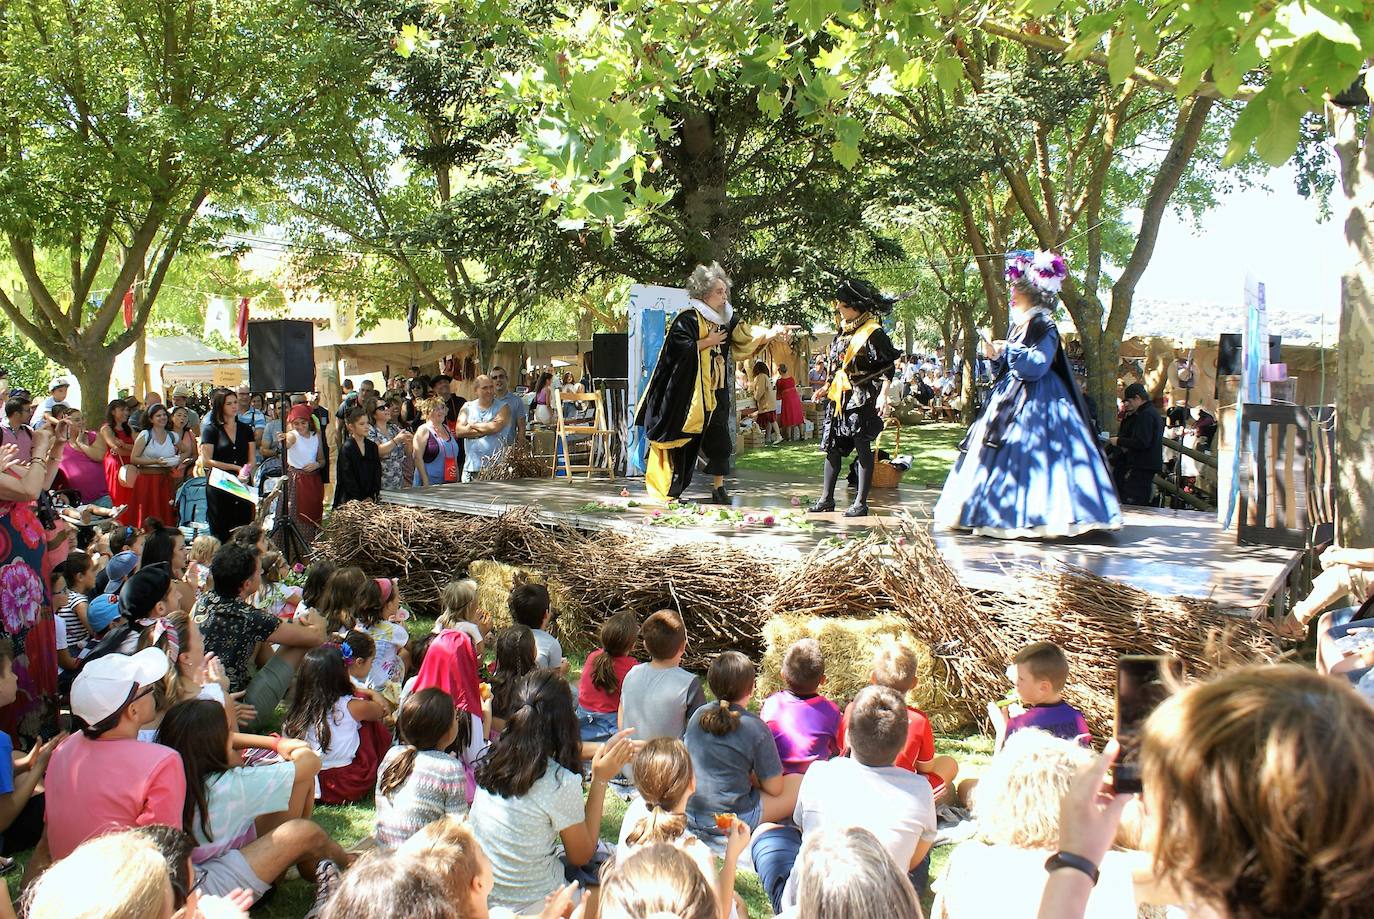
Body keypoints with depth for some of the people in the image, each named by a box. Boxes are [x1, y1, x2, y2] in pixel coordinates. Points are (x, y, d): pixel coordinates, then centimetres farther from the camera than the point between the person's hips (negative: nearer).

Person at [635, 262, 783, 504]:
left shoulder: (726, 319, 9)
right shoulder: (687, 319, -10)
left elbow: (747, 334, 2)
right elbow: (678, 347, -21)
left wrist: (771, 333, -15)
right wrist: (708, 342, -14)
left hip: (715, 394, 6)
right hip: (688, 392, -6)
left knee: (720, 442, 5)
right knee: (683, 444, 0)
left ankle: (719, 489, 14)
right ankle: (672, 493, 10)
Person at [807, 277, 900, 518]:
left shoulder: (872, 332, -10)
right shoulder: (843, 331, 13)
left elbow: (888, 368, -12)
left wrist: (883, 395, -22)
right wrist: (826, 389, 18)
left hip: (861, 399, -8)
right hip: (839, 398, 8)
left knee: (862, 448, -2)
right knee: (832, 447, 8)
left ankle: (861, 503, 3)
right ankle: (826, 499, 15)